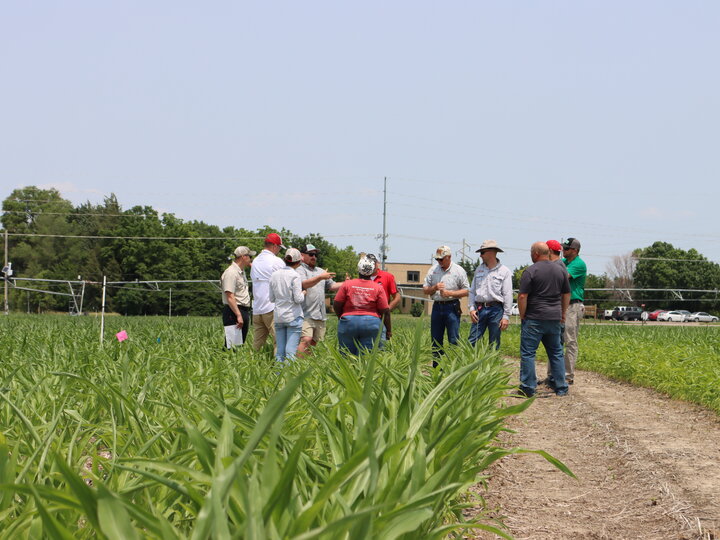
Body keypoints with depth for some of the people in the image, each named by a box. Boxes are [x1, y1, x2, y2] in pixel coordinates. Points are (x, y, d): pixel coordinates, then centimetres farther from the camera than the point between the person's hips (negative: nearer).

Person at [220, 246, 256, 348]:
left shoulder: (242, 272, 17)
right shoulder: (231, 273, -14)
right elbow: (230, 297, -20)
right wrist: (238, 315, -24)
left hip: (244, 312, 10)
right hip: (233, 313, -10)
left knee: (240, 345, 10)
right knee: (233, 347, -14)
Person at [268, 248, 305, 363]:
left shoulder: (275, 275, 6)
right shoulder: (295, 276, -11)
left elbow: (271, 298, 9)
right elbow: (298, 299, -13)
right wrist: (304, 293, 6)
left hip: (278, 316, 5)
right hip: (293, 316, -5)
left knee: (279, 350, 8)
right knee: (291, 350, -5)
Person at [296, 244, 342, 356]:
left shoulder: (320, 271, 24)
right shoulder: (300, 270, -1)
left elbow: (332, 286, 22)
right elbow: (304, 284, -19)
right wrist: (320, 277, -28)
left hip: (320, 316, 8)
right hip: (306, 314, -8)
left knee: (314, 342, 7)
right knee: (306, 340, -20)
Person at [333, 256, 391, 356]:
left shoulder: (347, 284, 1)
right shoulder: (378, 288, 1)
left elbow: (336, 306, 3)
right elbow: (385, 311, 0)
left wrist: (341, 318, 22)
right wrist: (388, 330, 9)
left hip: (348, 322, 0)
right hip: (371, 324, 0)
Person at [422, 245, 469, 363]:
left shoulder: (458, 271, 0)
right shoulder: (433, 270, 10)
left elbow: (466, 291, -2)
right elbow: (425, 290, 11)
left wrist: (449, 293, -13)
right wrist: (434, 288, -10)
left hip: (452, 308, -4)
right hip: (437, 307, 4)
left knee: (454, 340, -7)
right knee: (436, 340, 7)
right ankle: (436, 369, 13)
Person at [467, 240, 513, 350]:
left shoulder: (504, 271, 0)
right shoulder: (479, 269, 14)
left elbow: (508, 295, -3)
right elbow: (472, 291, 16)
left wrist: (506, 316, -8)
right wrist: (471, 308, 3)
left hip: (496, 309, -3)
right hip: (479, 309, 4)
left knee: (494, 344, 3)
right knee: (471, 341, -4)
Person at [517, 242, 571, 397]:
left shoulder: (531, 271, -9)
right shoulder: (560, 270, 10)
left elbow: (523, 296, -13)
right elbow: (567, 294, 16)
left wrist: (522, 315, -3)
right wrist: (563, 313, 24)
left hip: (534, 319, -6)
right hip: (554, 318, 6)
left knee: (528, 353, -1)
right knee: (556, 352, 14)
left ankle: (528, 388, -4)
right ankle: (561, 387, 15)